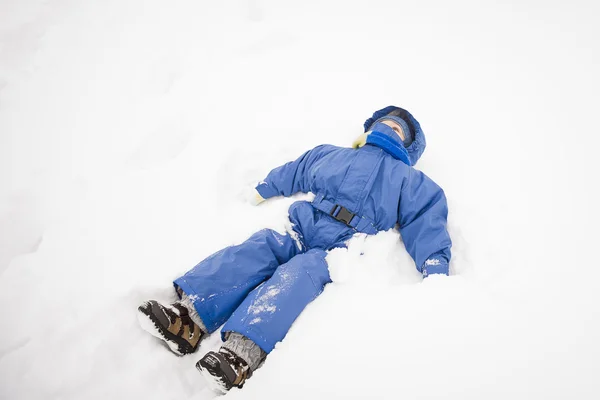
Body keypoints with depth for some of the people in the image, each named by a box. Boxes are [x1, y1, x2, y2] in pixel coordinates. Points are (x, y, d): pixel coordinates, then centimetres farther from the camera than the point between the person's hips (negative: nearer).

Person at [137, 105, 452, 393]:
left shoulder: (410, 182, 20)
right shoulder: (329, 154, 30)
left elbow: (427, 225, 7)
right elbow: (290, 174, 36)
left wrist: (436, 275, -8)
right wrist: (258, 193, 27)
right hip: (300, 234, 4)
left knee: (296, 274, -33)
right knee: (257, 249, -26)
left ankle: (241, 356, -50)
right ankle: (188, 321, -38)